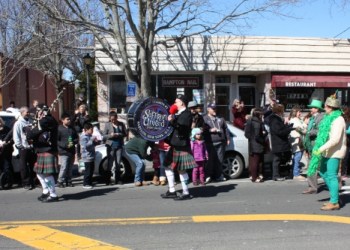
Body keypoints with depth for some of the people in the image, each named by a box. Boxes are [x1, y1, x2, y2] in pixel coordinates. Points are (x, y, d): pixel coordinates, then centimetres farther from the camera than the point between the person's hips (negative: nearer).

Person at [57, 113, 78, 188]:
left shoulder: (72, 128, 11)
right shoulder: (59, 129, -6)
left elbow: (77, 138, 16)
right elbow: (56, 141, -9)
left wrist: (73, 142, -5)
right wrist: (66, 145, -18)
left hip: (72, 151, 5)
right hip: (63, 152, -5)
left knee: (70, 167, 10)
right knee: (64, 167, -10)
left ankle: (69, 181, 21)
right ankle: (60, 181, 4)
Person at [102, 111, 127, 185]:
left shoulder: (121, 124, 6)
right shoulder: (107, 125, 2)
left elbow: (125, 134, 6)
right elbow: (104, 136, 2)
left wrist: (118, 134, -13)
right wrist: (110, 135, -16)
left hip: (119, 146, 2)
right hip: (110, 146, -2)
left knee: (118, 163, 5)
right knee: (110, 163, -2)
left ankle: (117, 180, 11)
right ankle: (108, 180, 3)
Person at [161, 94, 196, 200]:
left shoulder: (187, 114, -10)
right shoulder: (177, 114, 18)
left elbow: (182, 128, -22)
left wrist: (172, 121, -30)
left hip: (182, 146, -10)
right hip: (174, 145, 10)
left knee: (181, 169, -7)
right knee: (168, 167, 14)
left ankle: (186, 193, 3)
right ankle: (172, 191, 22)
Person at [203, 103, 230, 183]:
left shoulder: (220, 119, 20)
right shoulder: (204, 119, 6)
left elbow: (226, 129, 21)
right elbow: (202, 130, -3)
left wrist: (227, 139, 15)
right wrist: (210, 130, -15)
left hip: (221, 142, 4)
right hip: (210, 143, -4)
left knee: (219, 160, 5)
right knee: (211, 160, -7)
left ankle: (219, 176, 12)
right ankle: (208, 176, 0)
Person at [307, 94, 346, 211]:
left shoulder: (338, 120, -16)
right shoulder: (329, 118, 13)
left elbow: (335, 139, -24)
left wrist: (321, 149, -25)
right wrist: (319, 148, 12)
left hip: (334, 152, -10)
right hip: (327, 152, 10)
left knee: (331, 176, -6)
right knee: (324, 173, 15)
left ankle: (334, 202, 3)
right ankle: (334, 197, 27)